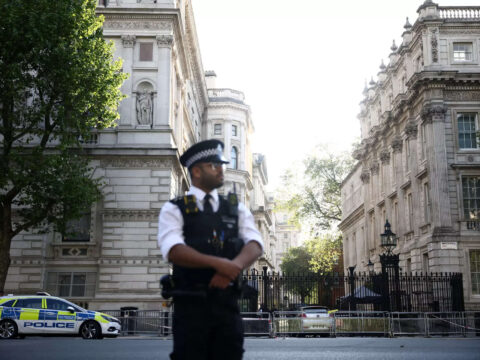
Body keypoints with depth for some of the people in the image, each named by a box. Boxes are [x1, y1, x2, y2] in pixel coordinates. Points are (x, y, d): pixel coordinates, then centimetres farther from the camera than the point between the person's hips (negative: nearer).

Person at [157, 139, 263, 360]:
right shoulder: (174, 209, 2)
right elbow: (173, 251, -15)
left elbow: (255, 245, -1)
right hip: (191, 304, -3)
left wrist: (234, 267, -22)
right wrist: (219, 263, -26)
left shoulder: (236, 209, 14)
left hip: (228, 304, 3)